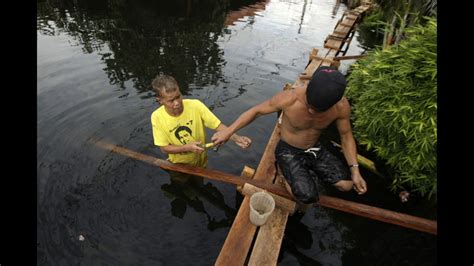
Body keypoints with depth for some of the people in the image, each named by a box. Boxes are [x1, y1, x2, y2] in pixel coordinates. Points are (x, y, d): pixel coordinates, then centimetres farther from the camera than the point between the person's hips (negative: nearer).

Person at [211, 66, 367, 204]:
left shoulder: (341, 105, -20)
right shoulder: (289, 99, -31)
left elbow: (346, 136, -3)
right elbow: (256, 111, -16)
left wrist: (355, 170, -8)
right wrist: (228, 131, -17)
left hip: (315, 150, 4)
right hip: (288, 152, -4)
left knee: (347, 184, -5)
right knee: (307, 197, -21)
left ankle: (309, 172, 20)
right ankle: (290, 175, 11)